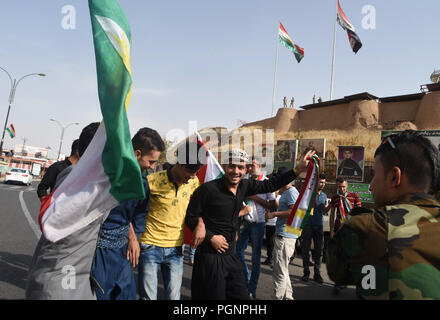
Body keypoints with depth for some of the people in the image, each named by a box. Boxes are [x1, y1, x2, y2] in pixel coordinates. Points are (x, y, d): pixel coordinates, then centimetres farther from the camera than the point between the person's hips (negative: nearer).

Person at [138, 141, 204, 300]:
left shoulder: (194, 182, 0)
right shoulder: (153, 181, -14)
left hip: (175, 248, 4)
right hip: (150, 246, -3)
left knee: (174, 296, 10)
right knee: (148, 296, 6)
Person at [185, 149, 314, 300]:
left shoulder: (245, 186, 2)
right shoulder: (208, 189, -16)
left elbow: (270, 185, 11)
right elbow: (190, 217, -9)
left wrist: (298, 169, 7)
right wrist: (211, 237, -16)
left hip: (231, 255, 6)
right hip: (210, 257, -6)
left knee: (242, 296, 13)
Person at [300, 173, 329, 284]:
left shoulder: (324, 196, 11)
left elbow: (324, 211, 16)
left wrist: (330, 205, 0)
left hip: (319, 226, 4)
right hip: (308, 225, -4)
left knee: (319, 250, 6)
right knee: (306, 249, 3)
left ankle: (317, 272, 15)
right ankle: (306, 272, 14)